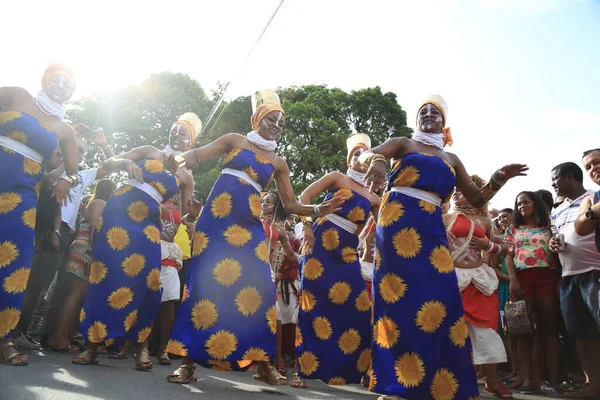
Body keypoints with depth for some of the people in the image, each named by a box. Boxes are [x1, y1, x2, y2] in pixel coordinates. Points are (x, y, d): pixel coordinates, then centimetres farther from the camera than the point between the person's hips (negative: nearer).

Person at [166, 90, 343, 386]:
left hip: (249, 226, 2)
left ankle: (263, 364, 3)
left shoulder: (278, 163, 16)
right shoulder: (235, 140, 12)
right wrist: (177, 159, -14)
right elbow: (197, 155, 9)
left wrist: (318, 210, -1)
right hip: (216, 218, -2)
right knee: (205, 284, -10)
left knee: (258, 288, -8)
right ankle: (189, 360, -1)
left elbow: (291, 205, 15)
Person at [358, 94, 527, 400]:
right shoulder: (404, 144, 14)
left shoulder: (452, 160, 24)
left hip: (431, 227, 4)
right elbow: (365, 154, -3)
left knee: (441, 299, -6)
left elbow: (476, 199, 23)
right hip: (399, 222, -4)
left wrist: (498, 180, 5)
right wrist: (377, 160, -27)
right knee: (400, 295, -10)